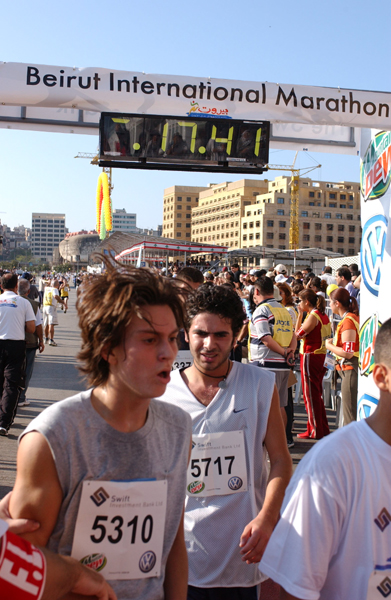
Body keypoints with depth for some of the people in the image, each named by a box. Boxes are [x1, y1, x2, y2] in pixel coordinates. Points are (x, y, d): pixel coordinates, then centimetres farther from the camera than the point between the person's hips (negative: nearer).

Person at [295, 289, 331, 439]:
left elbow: (298, 334, -13)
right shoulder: (323, 316, 11)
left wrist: (300, 314, -8)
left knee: (310, 394, -1)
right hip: (320, 355, 9)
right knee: (316, 394, 16)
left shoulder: (313, 316, -16)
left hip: (310, 356, -9)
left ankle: (315, 430, 4)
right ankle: (323, 429, 22)